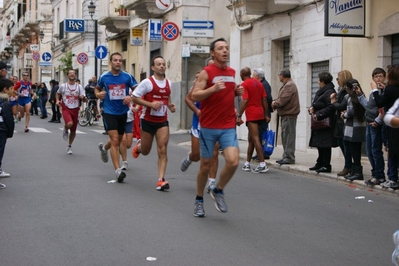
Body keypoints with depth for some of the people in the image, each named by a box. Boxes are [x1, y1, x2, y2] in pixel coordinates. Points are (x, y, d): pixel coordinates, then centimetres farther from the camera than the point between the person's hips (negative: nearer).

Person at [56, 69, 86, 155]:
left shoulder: (79, 87, 4)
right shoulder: (63, 86, 1)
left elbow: (84, 99, 3)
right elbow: (58, 93, 20)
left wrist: (82, 97, -20)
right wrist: (57, 100, 3)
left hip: (75, 109, 2)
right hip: (66, 108, -2)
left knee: (73, 131, 8)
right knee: (69, 124, -31)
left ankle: (69, 146, 27)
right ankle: (65, 130, 6)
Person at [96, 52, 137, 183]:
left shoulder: (127, 76, -4)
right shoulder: (104, 77, -3)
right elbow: (97, 89, 15)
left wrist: (131, 97, -20)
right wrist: (98, 94, -8)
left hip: (123, 112, 3)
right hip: (109, 112, -3)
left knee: (118, 141, 18)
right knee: (114, 140, -16)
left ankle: (104, 148, 53)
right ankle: (118, 170, -15)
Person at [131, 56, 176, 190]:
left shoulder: (168, 83, 6)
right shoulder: (147, 82, -11)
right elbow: (134, 97, -12)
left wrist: (170, 105, 4)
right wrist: (151, 104, -22)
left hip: (163, 121, 3)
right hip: (148, 120, -3)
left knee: (162, 150, -10)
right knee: (145, 151, 12)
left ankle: (161, 180, -11)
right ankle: (138, 146, 50)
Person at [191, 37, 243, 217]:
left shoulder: (232, 72, 10)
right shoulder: (206, 72, -8)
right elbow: (194, 96, -14)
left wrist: (237, 92, 4)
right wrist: (213, 88, -28)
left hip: (228, 127, 4)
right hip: (209, 127, -4)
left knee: (233, 161, -14)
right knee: (206, 166, 6)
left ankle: (218, 191, 11)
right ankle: (199, 200, 27)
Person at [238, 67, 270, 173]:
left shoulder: (244, 84, -8)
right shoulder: (258, 83, 14)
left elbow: (245, 101, -18)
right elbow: (264, 99, 12)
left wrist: (239, 116, -18)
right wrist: (266, 115, 15)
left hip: (251, 115, -8)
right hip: (260, 114, 8)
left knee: (255, 139, -9)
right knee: (251, 139, 14)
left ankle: (262, 164, -15)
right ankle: (247, 164, 19)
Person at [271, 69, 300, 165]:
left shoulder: (289, 86, -15)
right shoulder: (287, 85, 19)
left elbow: (283, 100, -20)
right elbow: (281, 99, 21)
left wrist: (275, 104, -3)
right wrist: (275, 102, 2)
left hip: (289, 115, -11)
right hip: (286, 114, 11)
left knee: (288, 136, -8)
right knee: (285, 136, 14)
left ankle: (289, 157, -7)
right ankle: (286, 156, 20)